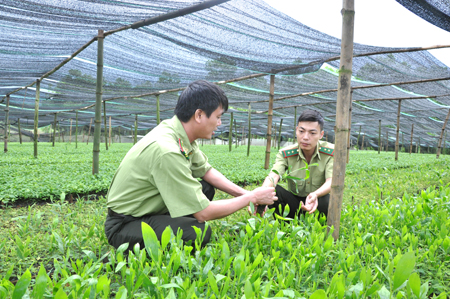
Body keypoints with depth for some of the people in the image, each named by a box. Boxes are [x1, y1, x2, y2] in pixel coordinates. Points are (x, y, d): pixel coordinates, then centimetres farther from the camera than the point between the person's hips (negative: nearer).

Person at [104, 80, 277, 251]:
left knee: (206, 187, 4)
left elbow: (206, 171, 10)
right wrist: (252, 198, -15)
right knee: (198, 232, -28)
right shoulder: (167, 151, -32)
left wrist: (243, 193, -2)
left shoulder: (183, 135, -6)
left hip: (151, 210, 9)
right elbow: (203, 213, -27)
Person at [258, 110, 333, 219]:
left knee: (329, 201, -36)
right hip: (294, 203, 1)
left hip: (318, 202, -1)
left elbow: (331, 181, -26)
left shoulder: (331, 152, -14)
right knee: (272, 190, -28)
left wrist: (315, 195, -50)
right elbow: (273, 176, -29)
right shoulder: (285, 154, -12)